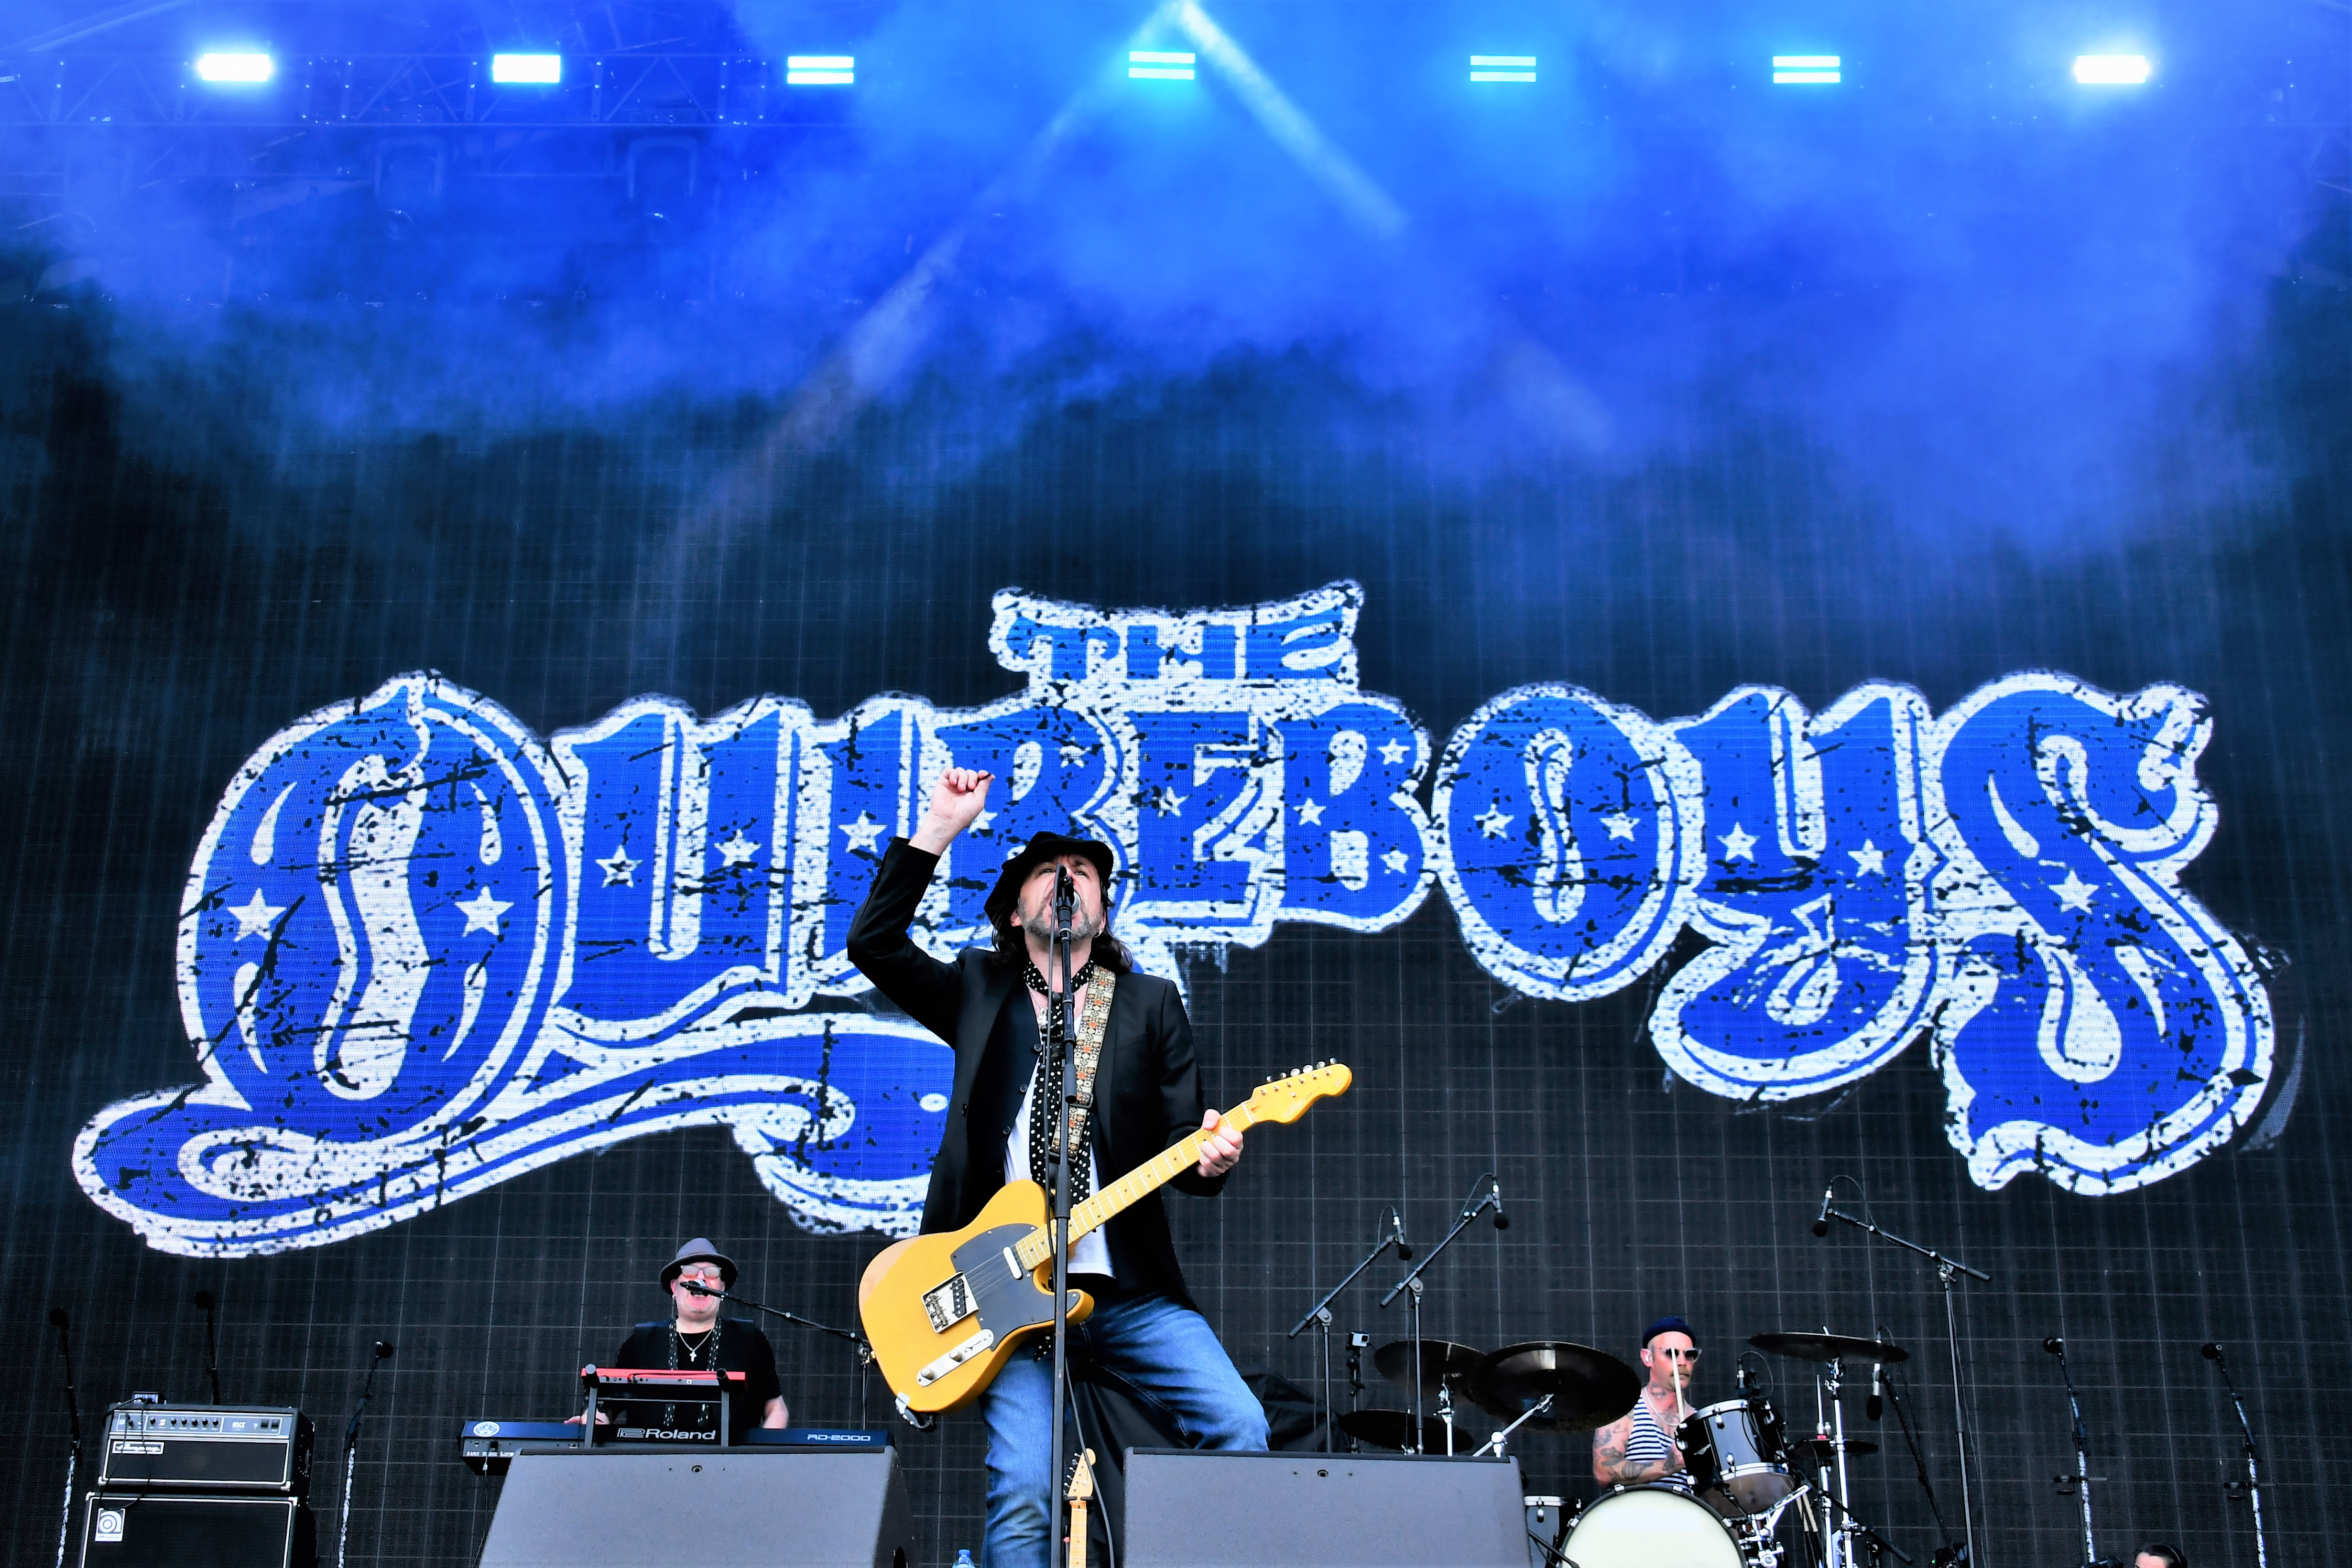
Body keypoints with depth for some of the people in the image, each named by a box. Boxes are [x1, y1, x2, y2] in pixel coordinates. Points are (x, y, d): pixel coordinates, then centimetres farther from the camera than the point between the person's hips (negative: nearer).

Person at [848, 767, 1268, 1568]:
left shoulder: (1151, 1003, 14)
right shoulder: (979, 991, 15)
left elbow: (1180, 1136, 8)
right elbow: (872, 942, 2)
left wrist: (1209, 1159, -16)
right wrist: (937, 832, -1)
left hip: (1129, 1289, 1)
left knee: (1242, 1428, -13)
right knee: (1023, 1490, -14)